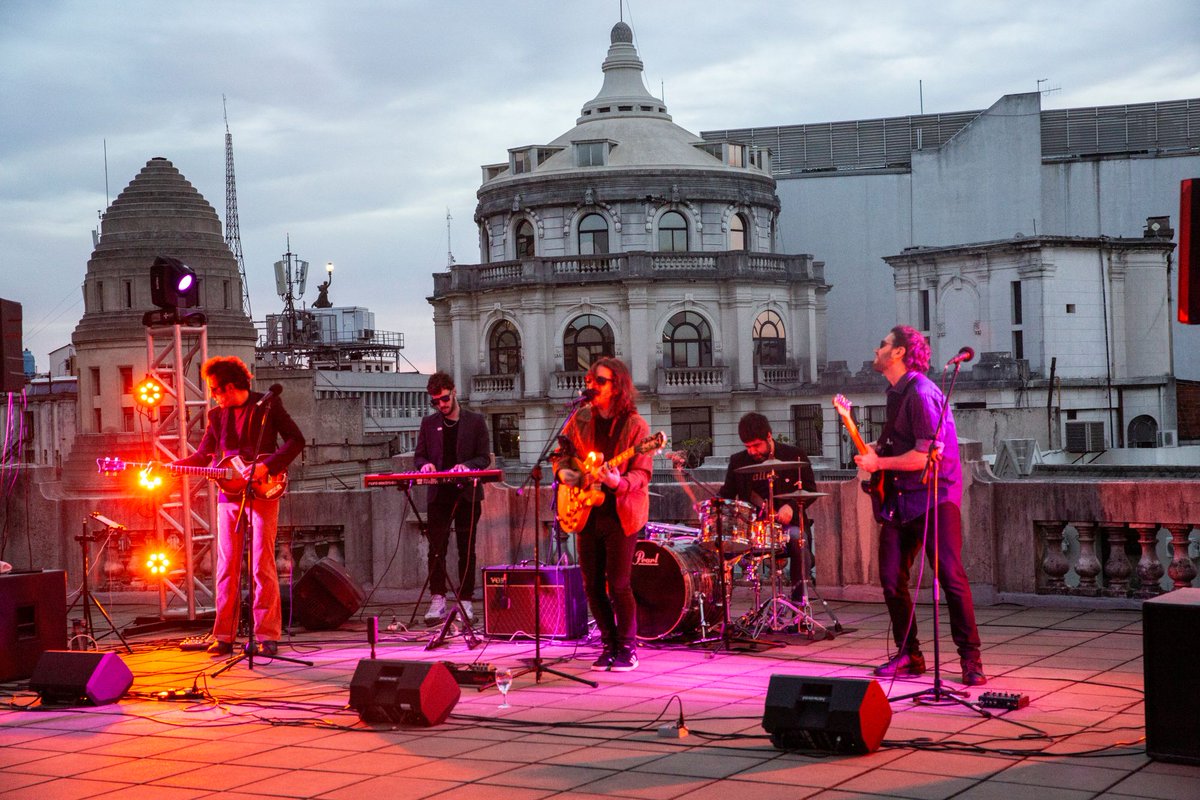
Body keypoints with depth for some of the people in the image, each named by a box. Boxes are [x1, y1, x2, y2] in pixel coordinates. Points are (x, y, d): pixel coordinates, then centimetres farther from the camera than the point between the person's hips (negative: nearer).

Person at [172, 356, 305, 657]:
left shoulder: (268, 405, 0)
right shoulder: (217, 416, 14)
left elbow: (296, 440, -6)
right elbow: (203, 456, 15)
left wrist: (267, 466, -15)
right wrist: (170, 467, 1)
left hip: (262, 494, -5)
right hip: (229, 495, 5)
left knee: (262, 566, -8)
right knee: (226, 566, 3)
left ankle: (267, 636, -4)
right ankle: (224, 637, 8)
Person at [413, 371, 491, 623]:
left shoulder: (475, 421, 5)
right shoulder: (428, 423, 12)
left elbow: (484, 457, 2)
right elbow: (420, 456, 14)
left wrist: (467, 466, -18)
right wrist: (425, 465, -9)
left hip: (467, 494, -2)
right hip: (438, 495, 2)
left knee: (466, 550, 1)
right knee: (436, 548, -5)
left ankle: (465, 601, 5)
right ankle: (437, 600, -3)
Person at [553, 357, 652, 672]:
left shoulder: (635, 426, -8)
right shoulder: (581, 419, 8)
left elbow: (642, 473, -13)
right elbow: (562, 452, 20)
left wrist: (619, 482, -32)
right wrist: (563, 470, -1)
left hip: (621, 514, -6)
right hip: (586, 513, 6)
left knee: (618, 584, -8)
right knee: (593, 586, 7)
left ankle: (627, 649, 6)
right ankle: (610, 645, 20)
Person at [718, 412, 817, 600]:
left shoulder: (794, 455, 3)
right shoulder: (738, 461, 11)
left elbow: (810, 490, 3)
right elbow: (726, 494, 16)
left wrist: (791, 506, -16)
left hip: (787, 522, -2)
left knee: (798, 539, -35)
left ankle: (799, 600, -24)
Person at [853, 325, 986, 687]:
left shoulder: (922, 394, -16)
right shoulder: (895, 393, 15)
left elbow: (927, 454, -22)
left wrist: (879, 463, -14)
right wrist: (874, 449, 10)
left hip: (935, 496, -9)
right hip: (901, 498, 9)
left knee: (951, 578, -11)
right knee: (891, 579, 3)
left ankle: (971, 660, -4)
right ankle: (908, 655, 14)